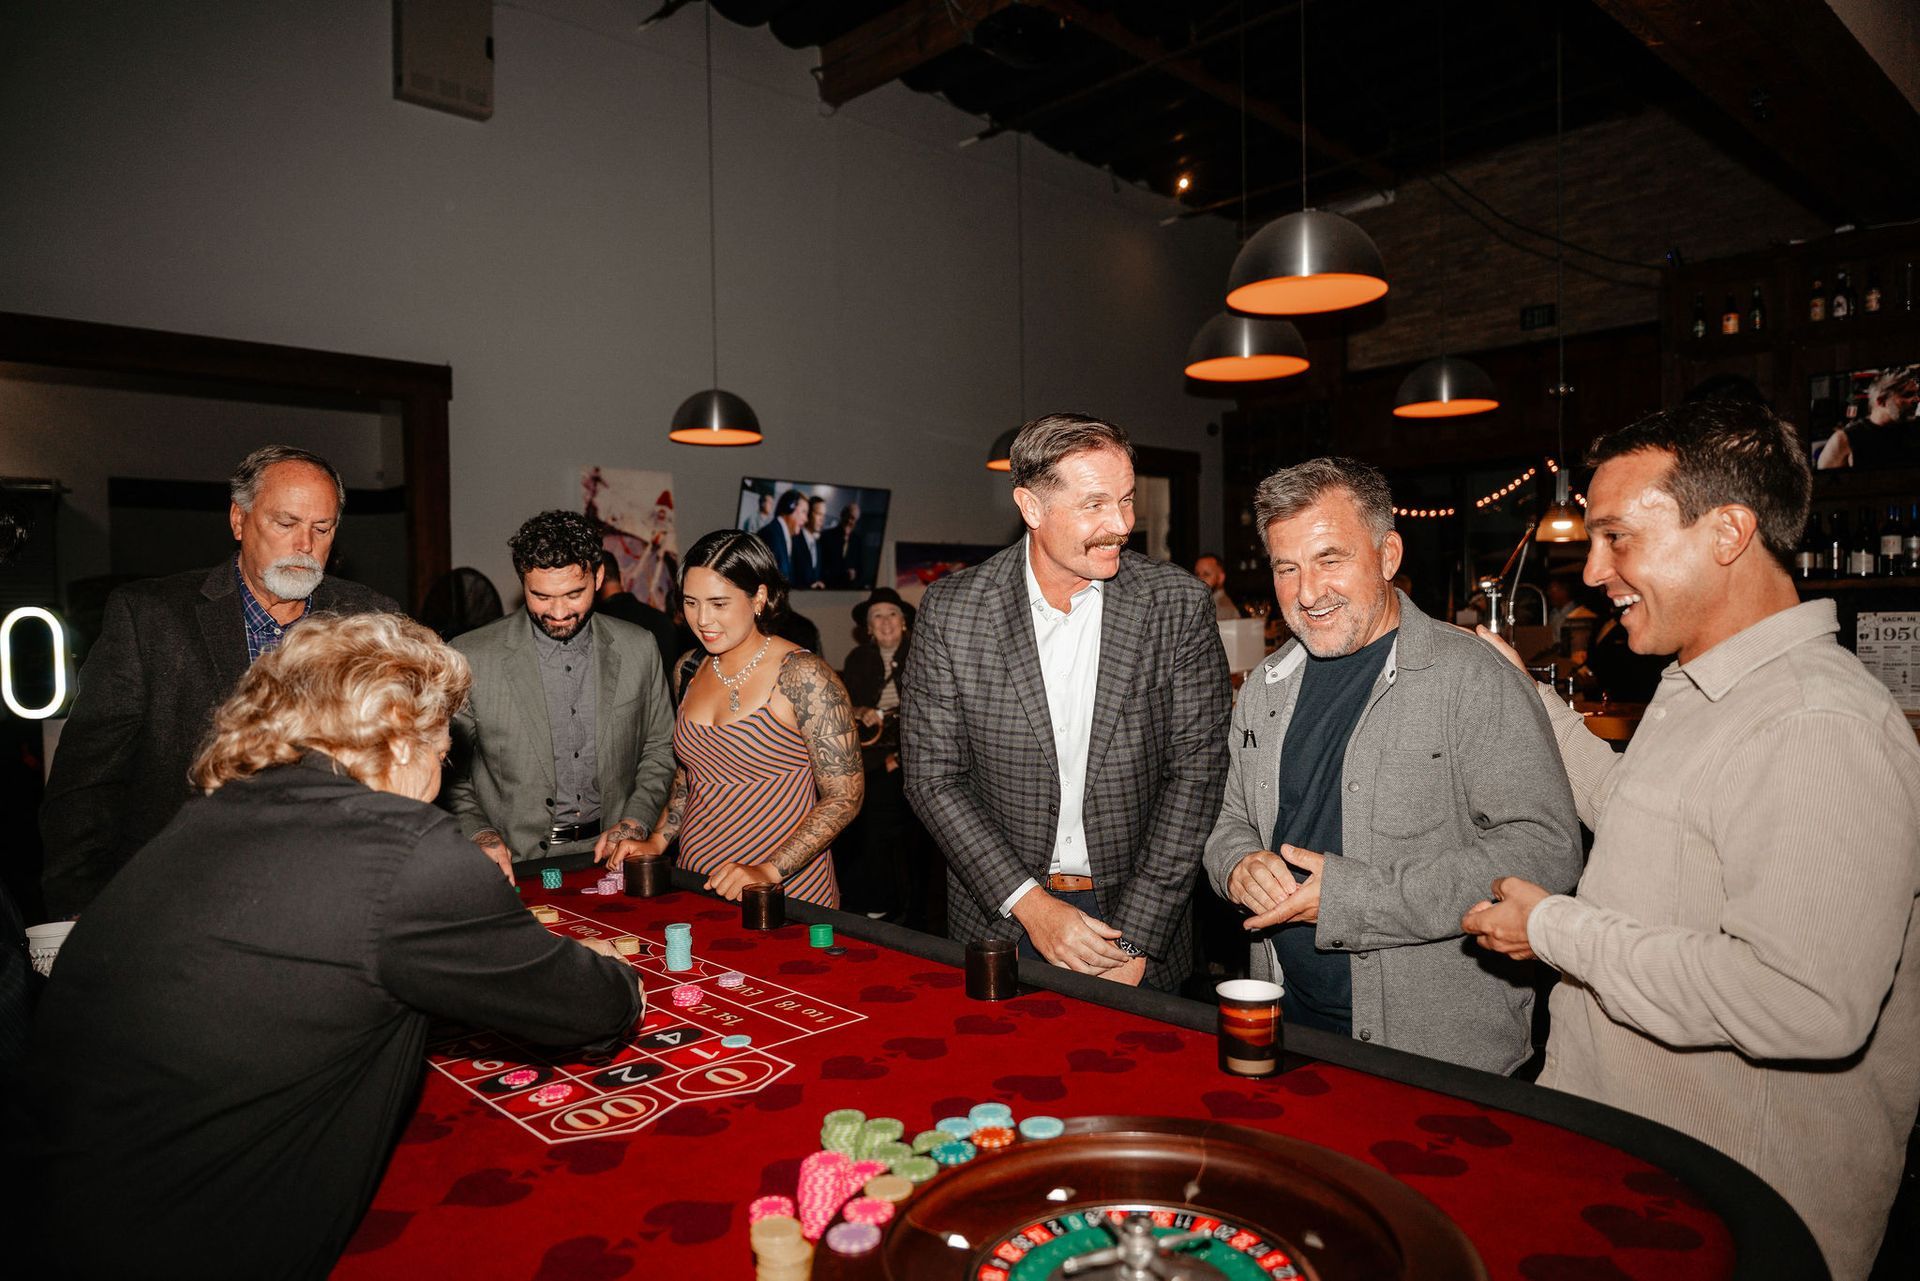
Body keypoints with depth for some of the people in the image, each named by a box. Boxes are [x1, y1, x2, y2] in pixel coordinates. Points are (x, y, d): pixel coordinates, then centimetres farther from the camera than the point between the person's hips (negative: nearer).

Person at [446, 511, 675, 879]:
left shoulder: (638, 650, 4)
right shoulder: (472, 658, -3)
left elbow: (660, 748, 13)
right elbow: (446, 765, 4)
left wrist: (634, 821, 0)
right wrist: (476, 832, -9)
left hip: (607, 851, 2)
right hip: (517, 864, -1)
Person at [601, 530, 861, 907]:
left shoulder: (802, 675, -15)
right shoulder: (688, 670, 5)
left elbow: (845, 796, -15)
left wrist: (769, 872, -22)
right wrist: (657, 841, 5)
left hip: (787, 891, -5)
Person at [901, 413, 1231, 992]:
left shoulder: (1179, 603, -8)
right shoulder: (952, 608, -9)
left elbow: (1196, 769, -9)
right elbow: (933, 775, -7)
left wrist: (1134, 937, -13)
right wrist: (1029, 904, -15)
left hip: (1141, 922, 0)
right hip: (1000, 919, 0)